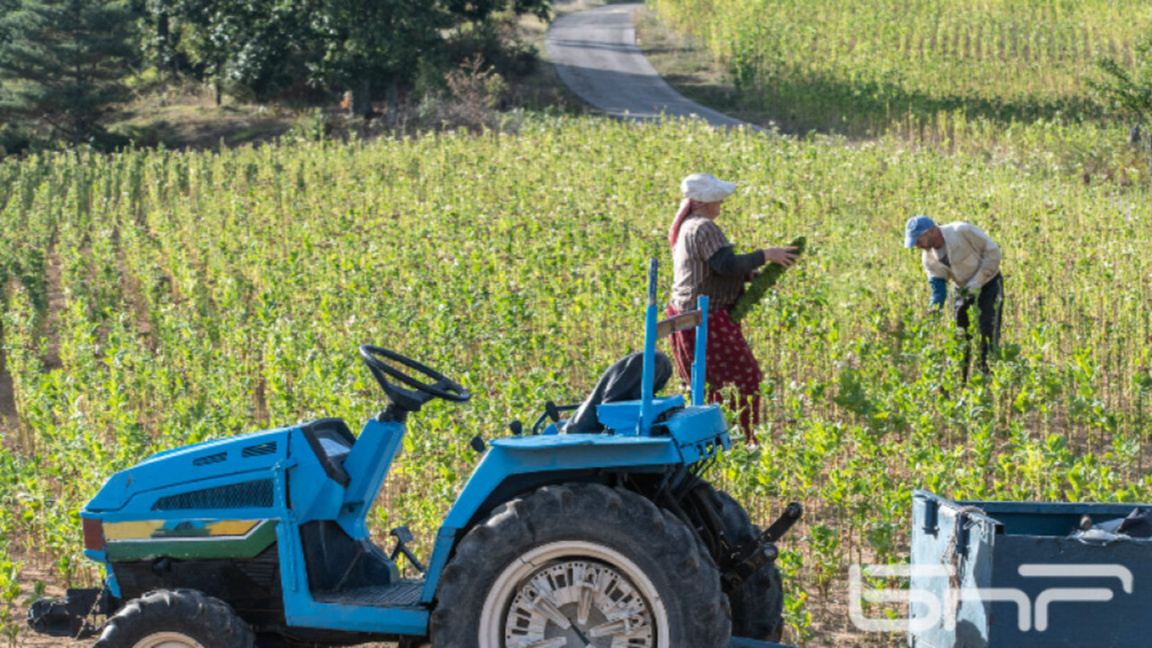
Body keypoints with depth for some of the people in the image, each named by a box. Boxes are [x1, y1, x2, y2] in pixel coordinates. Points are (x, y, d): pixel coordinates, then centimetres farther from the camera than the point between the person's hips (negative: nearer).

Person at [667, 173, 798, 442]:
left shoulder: (686, 227, 16)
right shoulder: (704, 228, -17)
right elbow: (727, 265, -27)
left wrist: (754, 275, 12)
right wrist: (766, 255, -19)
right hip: (707, 319, -10)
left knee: (713, 384, 16)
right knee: (746, 379, -4)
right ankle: (745, 441, -4)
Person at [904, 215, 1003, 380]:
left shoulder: (963, 231, -25)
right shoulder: (928, 257, -7)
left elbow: (992, 252, -19)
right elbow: (937, 285, -6)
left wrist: (975, 285, -20)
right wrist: (934, 310, -26)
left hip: (988, 284, -6)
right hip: (963, 290, 6)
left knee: (987, 337, -13)